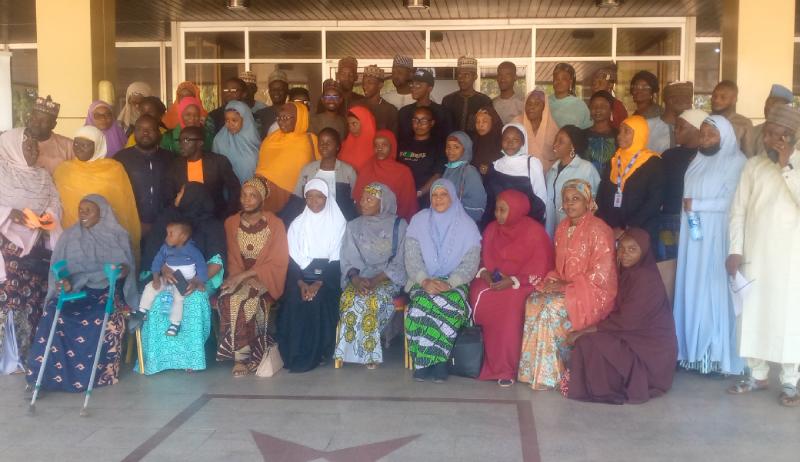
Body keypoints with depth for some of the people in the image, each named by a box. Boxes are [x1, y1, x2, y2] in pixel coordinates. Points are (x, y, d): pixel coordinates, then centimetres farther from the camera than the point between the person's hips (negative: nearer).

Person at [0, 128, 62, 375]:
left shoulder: (43, 176, 14)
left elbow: (55, 204, 7)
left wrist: (50, 217, -12)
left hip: (37, 250, 5)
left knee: (35, 301, 4)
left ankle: (32, 355, 14)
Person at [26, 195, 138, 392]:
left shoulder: (118, 236, 7)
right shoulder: (69, 236, 10)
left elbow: (128, 266, 3)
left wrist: (124, 270, -24)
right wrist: (63, 282, -22)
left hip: (107, 289, -1)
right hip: (75, 289, 2)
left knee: (108, 318, -35)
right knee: (54, 313, -30)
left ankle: (102, 372, -15)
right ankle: (56, 371, -15)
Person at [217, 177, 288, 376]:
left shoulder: (275, 224, -7)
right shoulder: (231, 223, 6)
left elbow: (277, 263, -10)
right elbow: (233, 260, 8)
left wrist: (246, 275, -18)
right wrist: (238, 277, -13)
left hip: (265, 278, -3)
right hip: (240, 276, 4)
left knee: (245, 301, -33)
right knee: (227, 299, -29)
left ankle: (243, 357, -19)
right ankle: (242, 354, -20)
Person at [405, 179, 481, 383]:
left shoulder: (466, 225, 4)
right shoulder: (419, 221, 8)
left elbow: (470, 262, -3)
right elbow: (412, 258, 2)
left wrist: (449, 283, -19)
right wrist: (425, 281, -17)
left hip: (454, 283, -1)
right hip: (423, 282, 1)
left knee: (451, 306, -34)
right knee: (423, 304, -33)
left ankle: (423, 361, -21)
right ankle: (438, 360, -20)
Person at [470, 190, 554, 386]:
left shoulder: (535, 231, -6)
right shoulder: (492, 229, 10)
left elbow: (540, 268, -10)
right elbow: (483, 258, 14)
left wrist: (513, 281, -21)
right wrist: (485, 273, -9)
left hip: (522, 284, -4)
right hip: (493, 281, 4)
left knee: (510, 305, -35)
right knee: (478, 296, -27)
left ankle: (505, 368, -21)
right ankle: (494, 363, -17)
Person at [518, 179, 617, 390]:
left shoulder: (598, 229, -11)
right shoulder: (562, 228, 12)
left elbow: (601, 274, -15)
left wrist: (567, 285, -16)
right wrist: (554, 280, -4)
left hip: (593, 293, -6)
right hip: (565, 288, 7)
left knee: (552, 308, -30)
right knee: (533, 302, -21)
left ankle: (549, 374, -17)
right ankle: (534, 370, -18)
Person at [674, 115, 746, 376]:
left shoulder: (736, 162, -6)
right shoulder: (697, 161, 16)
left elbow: (731, 201, -15)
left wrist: (696, 205, -11)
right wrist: (688, 207, 0)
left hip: (717, 239, -6)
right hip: (694, 237, 6)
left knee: (715, 291, -4)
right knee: (693, 290, 5)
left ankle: (718, 355, 3)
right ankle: (695, 351, 11)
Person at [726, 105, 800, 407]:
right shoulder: (754, 165, 7)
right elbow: (738, 210, 5)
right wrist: (735, 250, -3)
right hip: (755, 255, 3)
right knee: (753, 314, 8)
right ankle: (757, 374, 21)